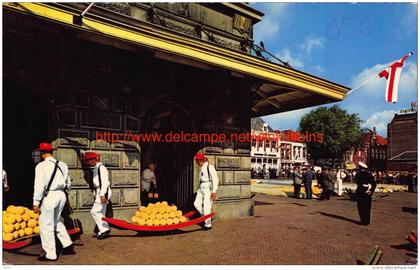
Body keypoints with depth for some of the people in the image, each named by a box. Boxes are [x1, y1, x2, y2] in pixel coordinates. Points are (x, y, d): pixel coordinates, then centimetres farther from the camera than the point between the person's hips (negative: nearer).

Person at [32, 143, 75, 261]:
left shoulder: (41, 166, -11)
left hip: (49, 196, -6)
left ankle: (50, 254, 14)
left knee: (46, 225, 7)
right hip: (62, 195, 7)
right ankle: (68, 246, 23)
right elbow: (68, 184, 13)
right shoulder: (62, 165, 7)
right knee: (57, 222, 24)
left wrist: (36, 203, -11)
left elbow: (39, 185, -15)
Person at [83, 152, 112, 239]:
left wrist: (102, 195, -26)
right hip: (99, 193, 10)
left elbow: (105, 182, -22)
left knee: (94, 211, -10)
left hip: (103, 193, -10)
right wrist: (95, 194, 18)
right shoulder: (96, 168, 15)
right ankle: (103, 230, 21)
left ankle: (104, 229, -3)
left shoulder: (101, 167, -15)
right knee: (100, 213, 13)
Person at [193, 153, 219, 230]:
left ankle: (208, 225, 9)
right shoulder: (200, 168, 11)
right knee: (197, 204, 0)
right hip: (201, 188, 8)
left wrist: (214, 192, -17)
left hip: (208, 188, -8)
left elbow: (215, 179, -15)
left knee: (206, 206, -5)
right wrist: (199, 188, 19)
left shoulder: (210, 167, -13)